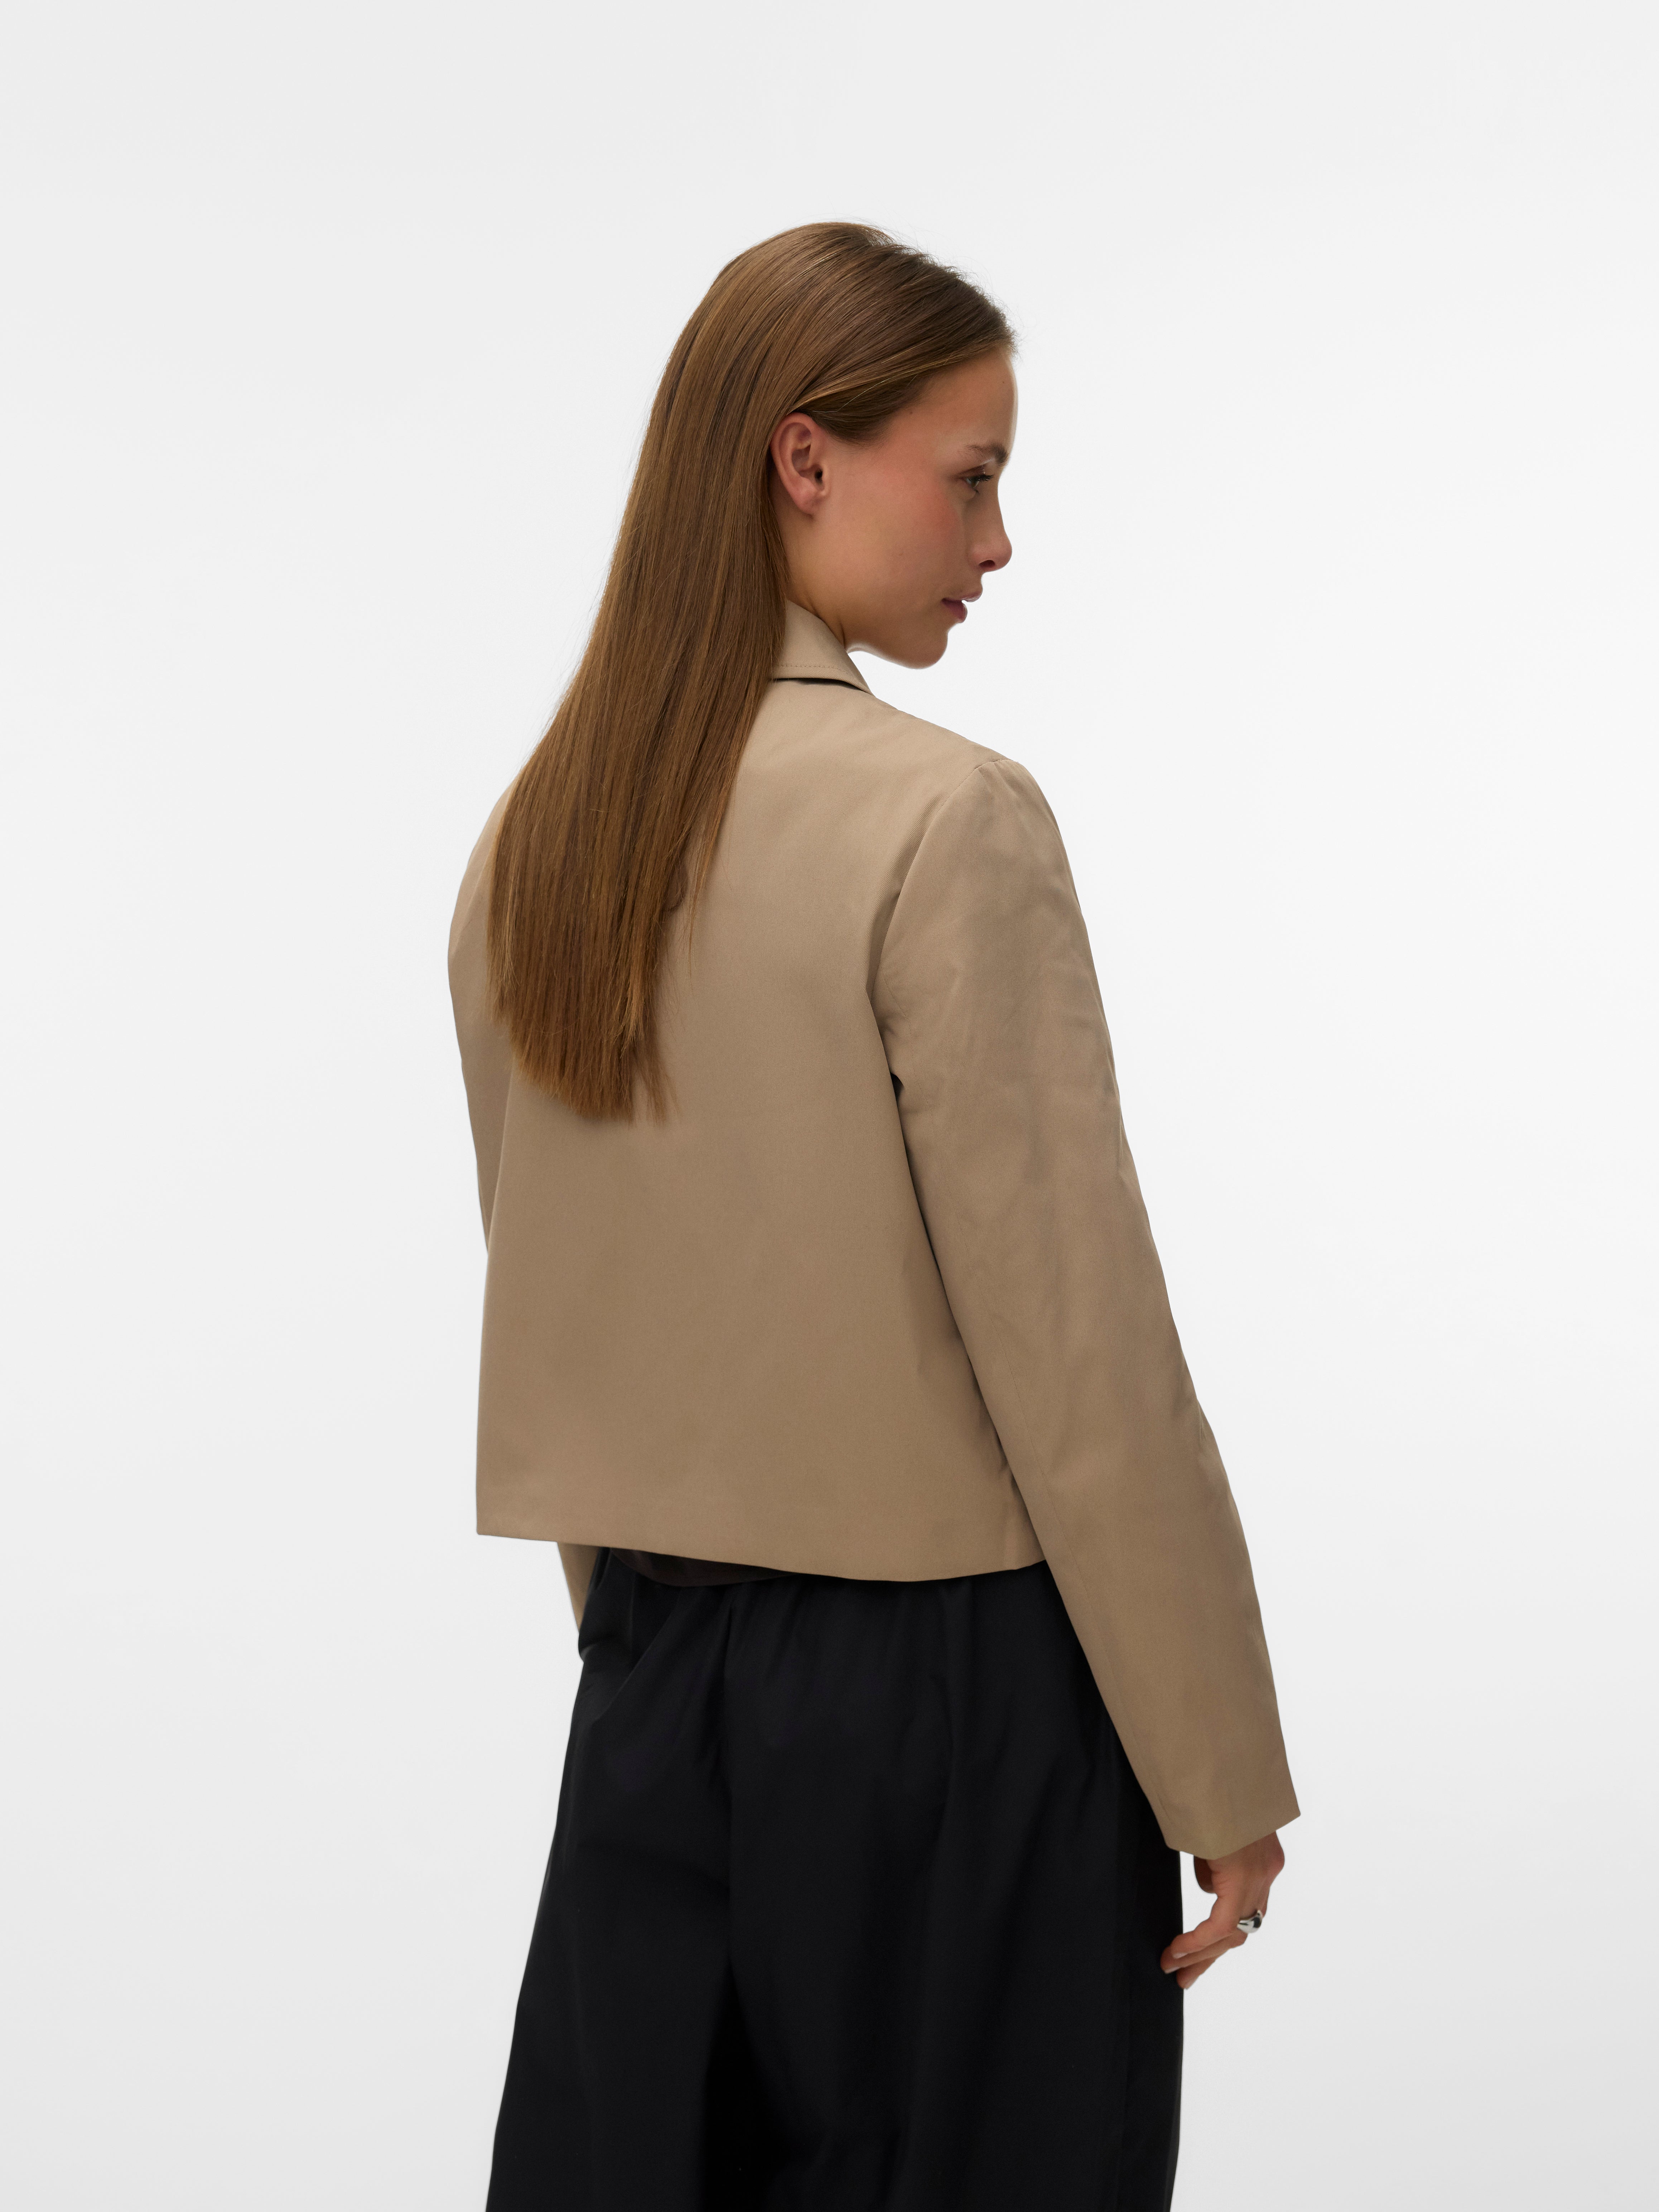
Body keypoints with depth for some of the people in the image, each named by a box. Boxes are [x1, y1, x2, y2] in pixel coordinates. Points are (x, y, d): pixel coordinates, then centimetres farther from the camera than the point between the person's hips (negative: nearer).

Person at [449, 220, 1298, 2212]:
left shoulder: (534, 834, 5)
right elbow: (1077, 1343, -16)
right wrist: (1222, 1773, -8)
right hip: (946, 1678, -6)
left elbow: (551, 1300, 11)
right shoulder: (945, 821, -16)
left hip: (655, 1677, 6)